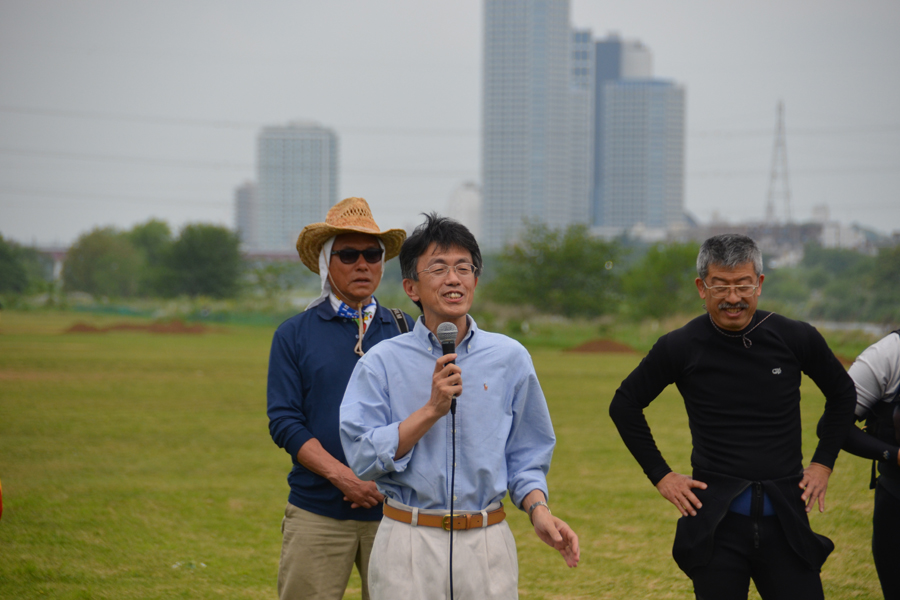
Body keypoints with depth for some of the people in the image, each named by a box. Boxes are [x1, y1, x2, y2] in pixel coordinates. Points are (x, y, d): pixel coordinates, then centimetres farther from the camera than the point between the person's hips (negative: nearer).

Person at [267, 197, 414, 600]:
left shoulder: (405, 331, 11)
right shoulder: (294, 335, 6)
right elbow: (284, 422, -2)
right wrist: (343, 477, -14)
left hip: (393, 510, 1)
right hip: (316, 514, -1)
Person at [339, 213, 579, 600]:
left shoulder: (510, 358, 7)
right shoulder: (382, 363, 0)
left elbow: (525, 456, 11)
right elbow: (363, 457, -10)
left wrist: (539, 511, -6)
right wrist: (432, 410, -15)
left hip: (487, 545, 2)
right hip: (409, 547, -2)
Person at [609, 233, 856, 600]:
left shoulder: (796, 339, 0)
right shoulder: (680, 348, -4)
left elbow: (842, 394, 18)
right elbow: (624, 405, 10)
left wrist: (823, 463, 11)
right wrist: (660, 475, 5)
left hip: (785, 518, 1)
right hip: (715, 521, -1)